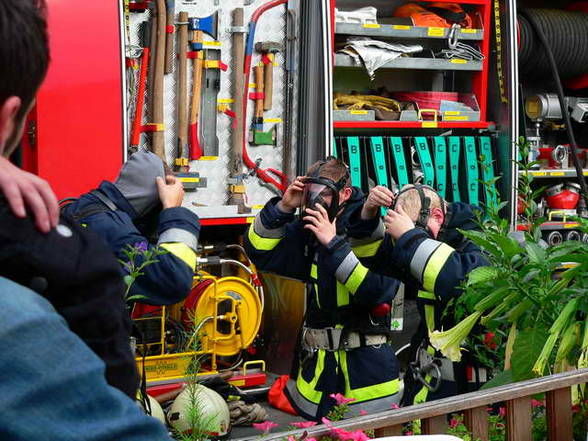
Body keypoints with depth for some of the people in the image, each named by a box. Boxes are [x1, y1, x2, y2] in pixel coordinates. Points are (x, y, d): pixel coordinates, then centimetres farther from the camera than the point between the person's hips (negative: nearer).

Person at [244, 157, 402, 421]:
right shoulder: (307, 231, 6)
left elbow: (379, 290, -26)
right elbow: (259, 251, 8)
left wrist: (333, 244, -26)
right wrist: (284, 208, -4)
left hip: (364, 368, -6)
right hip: (316, 367, 6)